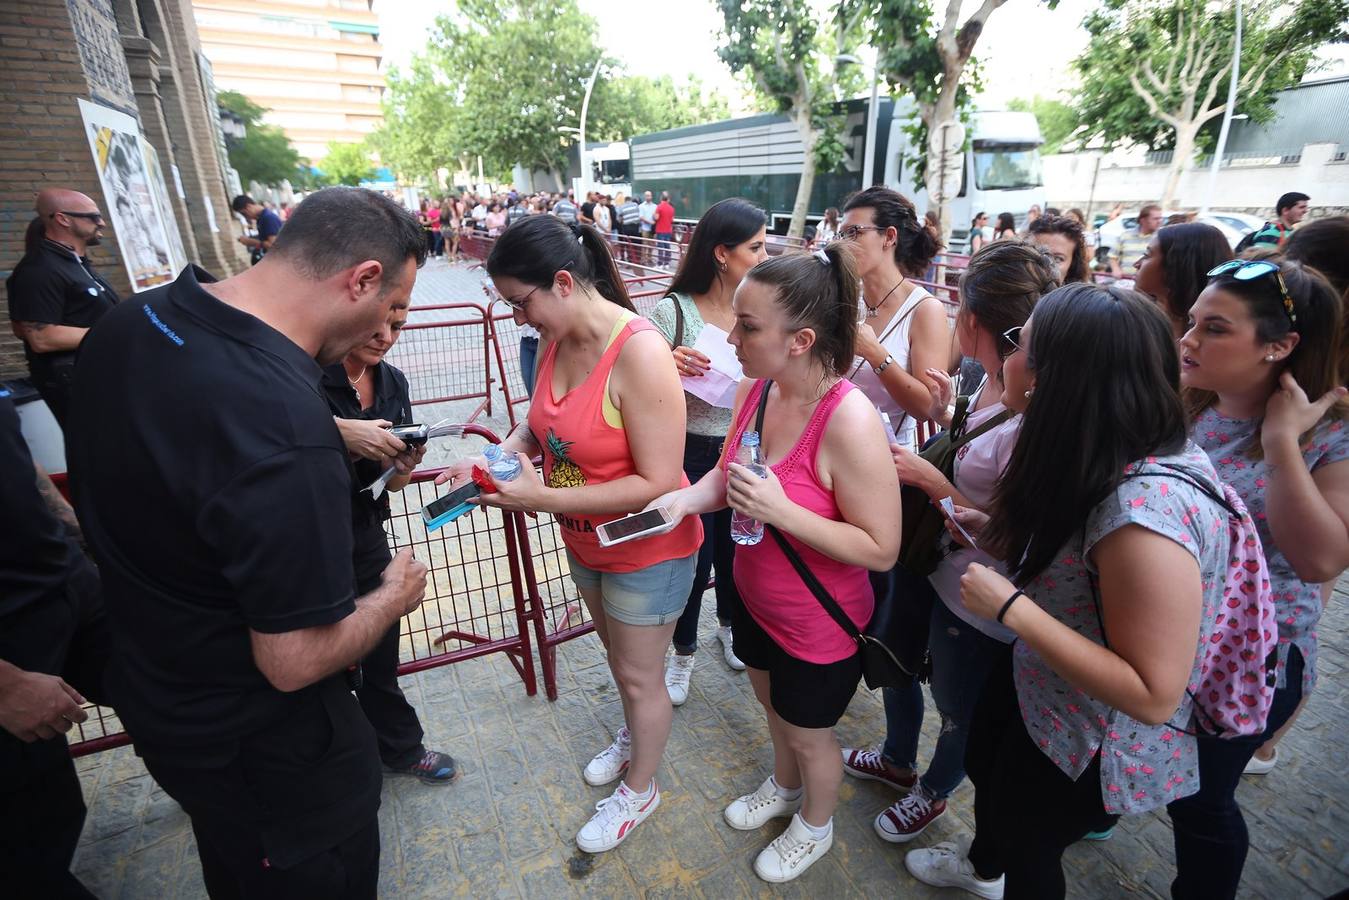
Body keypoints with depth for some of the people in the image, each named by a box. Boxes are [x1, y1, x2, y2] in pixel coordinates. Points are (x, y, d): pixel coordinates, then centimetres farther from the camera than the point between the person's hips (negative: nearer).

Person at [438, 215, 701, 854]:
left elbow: (658, 483, -31)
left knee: (640, 677, 14)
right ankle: (635, 736, 57)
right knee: (616, 650, 28)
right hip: (585, 540, 7)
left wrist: (543, 498, -30)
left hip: (647, 551, -7)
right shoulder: (557, 341, -6)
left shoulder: (639, 352, -30)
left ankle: (639, 789, 42)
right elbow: (540, 424, 8)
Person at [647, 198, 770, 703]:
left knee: (737, 549, 21)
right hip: (690, 453, -3)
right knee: (692, 558, 10)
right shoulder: (672, 311, -14)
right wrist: (668, 367, -28)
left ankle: (730, 627, 52)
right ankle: (683, 652, 38)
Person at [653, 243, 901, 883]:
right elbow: (728, 472, 3)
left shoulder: (848, 422, -33)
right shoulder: (755, 388, -11)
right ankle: (784, 787, 63)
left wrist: (782, 512, -35)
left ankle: (815, 826, 55)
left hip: (819, 628, -6)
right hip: (755, 598, 7)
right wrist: (687, 498, -17)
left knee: (806, 731, 21)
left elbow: (881, 549, -27)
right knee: (770, 701, 31)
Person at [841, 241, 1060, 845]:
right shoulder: (988, 386, -5)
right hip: (929, 566, 8)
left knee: (957, 706, 21)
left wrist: (929, 479, -24)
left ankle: (932, 793, 54)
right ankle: (897, 760, 59)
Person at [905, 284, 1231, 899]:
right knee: (981, 763, 32)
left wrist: (1011, 608, -34)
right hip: (1038, 688, 8)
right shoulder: (1103, 459, -10)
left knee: (1024, 838, 22)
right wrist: (993, 532, -9)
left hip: (1094, 746, -8)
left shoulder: (1148, 508, -37)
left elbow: (1154, 695, -33)